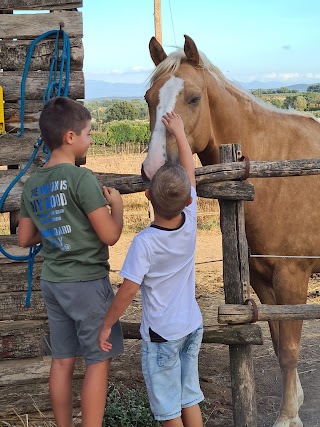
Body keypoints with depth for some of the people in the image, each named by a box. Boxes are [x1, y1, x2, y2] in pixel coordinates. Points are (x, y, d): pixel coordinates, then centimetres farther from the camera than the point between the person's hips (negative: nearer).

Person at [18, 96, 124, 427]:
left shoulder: (32, 184, 4)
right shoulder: (82, 178, -17)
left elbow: (24, 239, 12)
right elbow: (110, 235, -17)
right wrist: (116, 205, 0)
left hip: (52, 282, 7)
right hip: (87, 282, -7)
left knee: (62, 361, 14)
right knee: (98, 361, 4)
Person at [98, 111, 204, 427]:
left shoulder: (144, 243, -25)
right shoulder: (190, 220, -11)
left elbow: (127, 291, -20)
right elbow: (190, 171, 3)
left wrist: (106, 325, -6)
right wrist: (179, 133, 13)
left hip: (161, 335, -5)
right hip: (193, 326, 6)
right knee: (190, 399, 18)